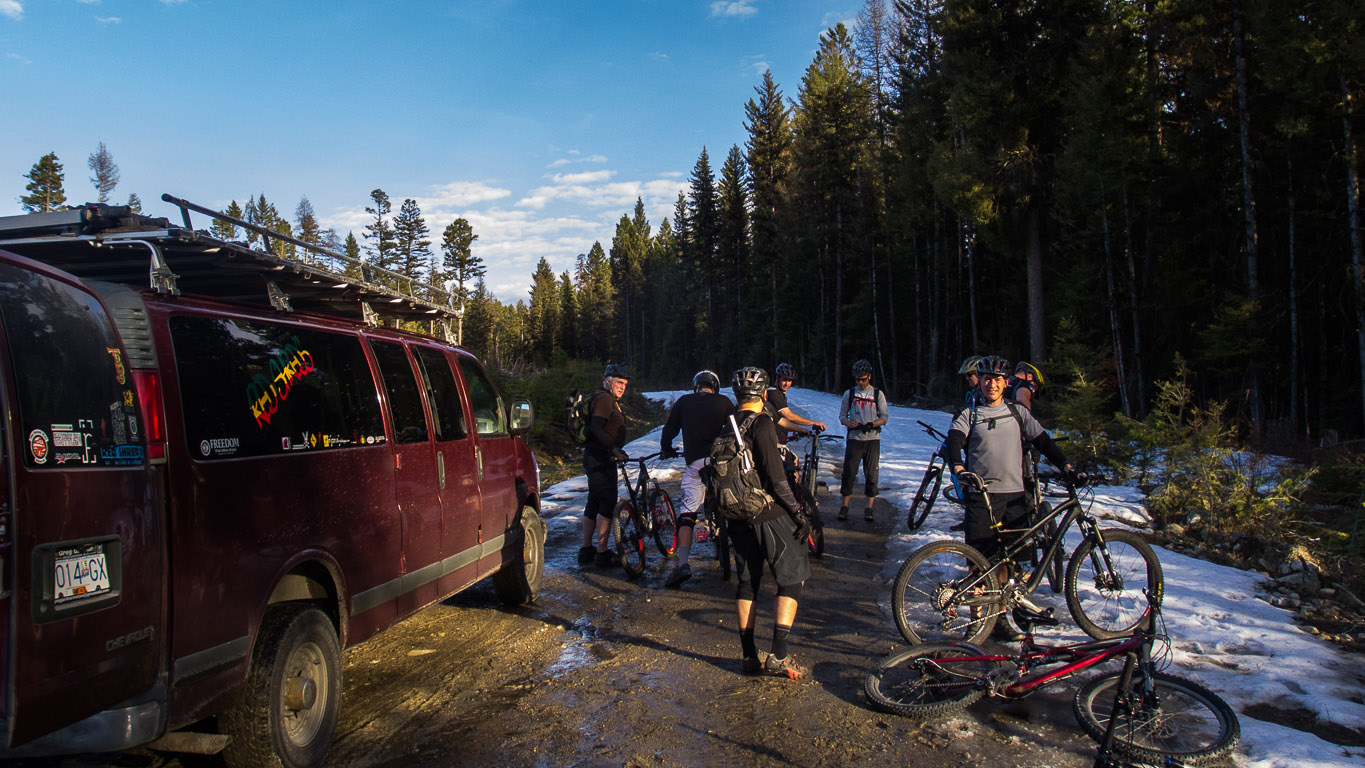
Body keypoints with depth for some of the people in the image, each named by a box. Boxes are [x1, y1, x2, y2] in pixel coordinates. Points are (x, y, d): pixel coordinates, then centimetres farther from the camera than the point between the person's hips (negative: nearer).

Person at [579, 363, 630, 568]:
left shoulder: (610, 400, 20)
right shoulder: (604, 398, -13)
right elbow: (596, 428, -25)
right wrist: (613, 448, -33)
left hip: (595, 457, 11)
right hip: (600, 459, -11)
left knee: (594, 502, 13)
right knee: (608, 502, -9)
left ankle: (586, 550, 20)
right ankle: (602, 553, -7)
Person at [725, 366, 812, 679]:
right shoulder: (762, 423, -14)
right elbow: (774, 475, -19)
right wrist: (797, 511, -11)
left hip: (738, 517, 7)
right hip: (768, 513, -7)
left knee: (746, 583, 14)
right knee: (792, 579, 4)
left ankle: (749, 655, 17)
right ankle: (779, 654, -4)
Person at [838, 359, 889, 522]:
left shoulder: (878, 394, 7)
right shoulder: (849, 393, 9)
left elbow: (885, 417, 4)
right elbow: (842, 415, 9)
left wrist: (872, 424, -16)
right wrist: (849, 423, -13)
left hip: (872, 439, 0)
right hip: (854, 439, 0)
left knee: (871, 474, -1)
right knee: (848, 473, -4)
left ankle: (869, 509, 8)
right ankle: (844, 506, 7)